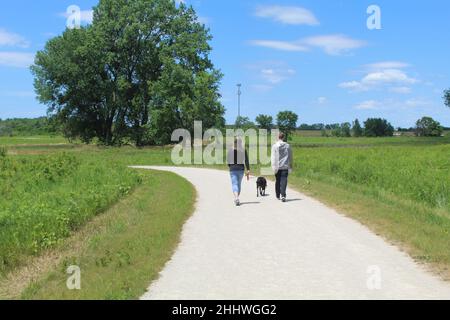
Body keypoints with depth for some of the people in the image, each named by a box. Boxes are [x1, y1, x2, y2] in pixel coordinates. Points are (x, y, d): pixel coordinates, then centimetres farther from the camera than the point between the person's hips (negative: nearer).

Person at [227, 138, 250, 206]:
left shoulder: (230, 151, -3)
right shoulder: (244, 151, -3)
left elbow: (228, 163, 3)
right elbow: (246, 162, -6)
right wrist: (248, 171, -5)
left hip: (233, 170, -1)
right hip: (241, 169, 2)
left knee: (235, 184, -5)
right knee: (239, 184, 19)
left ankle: (236, 198, -28)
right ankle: (237, 199, 29)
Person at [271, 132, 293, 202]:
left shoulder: (275, 146, -1)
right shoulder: (287, 146, 3)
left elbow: (273, 157, -5)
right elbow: (290, 157, 9)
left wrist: (274, 166, -6)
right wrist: (290, 166, 20)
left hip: (277, 167, 0)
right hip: (285, 166, 0)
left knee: (278, 181, 13)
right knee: (284, 181, -5)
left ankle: (278, 196, 22)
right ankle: (283, 196, -18)